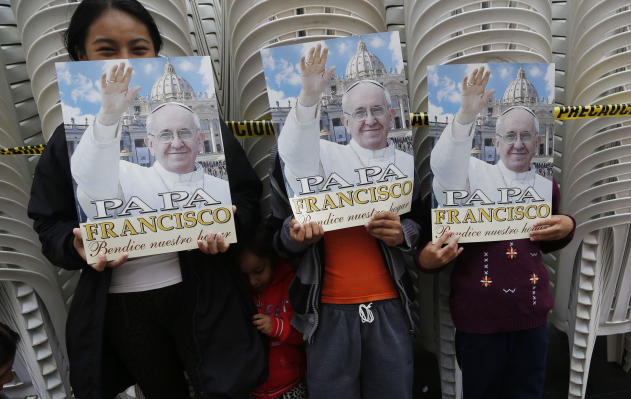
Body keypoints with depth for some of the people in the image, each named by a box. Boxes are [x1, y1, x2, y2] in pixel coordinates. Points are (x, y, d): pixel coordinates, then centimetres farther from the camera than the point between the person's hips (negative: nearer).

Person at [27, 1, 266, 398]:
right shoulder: (69, 140, 1)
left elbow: (246, 193, -1)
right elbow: (50, 223, 6)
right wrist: (77, 245, -15)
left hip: (198, 293, -2)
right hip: (118, 305, 3)